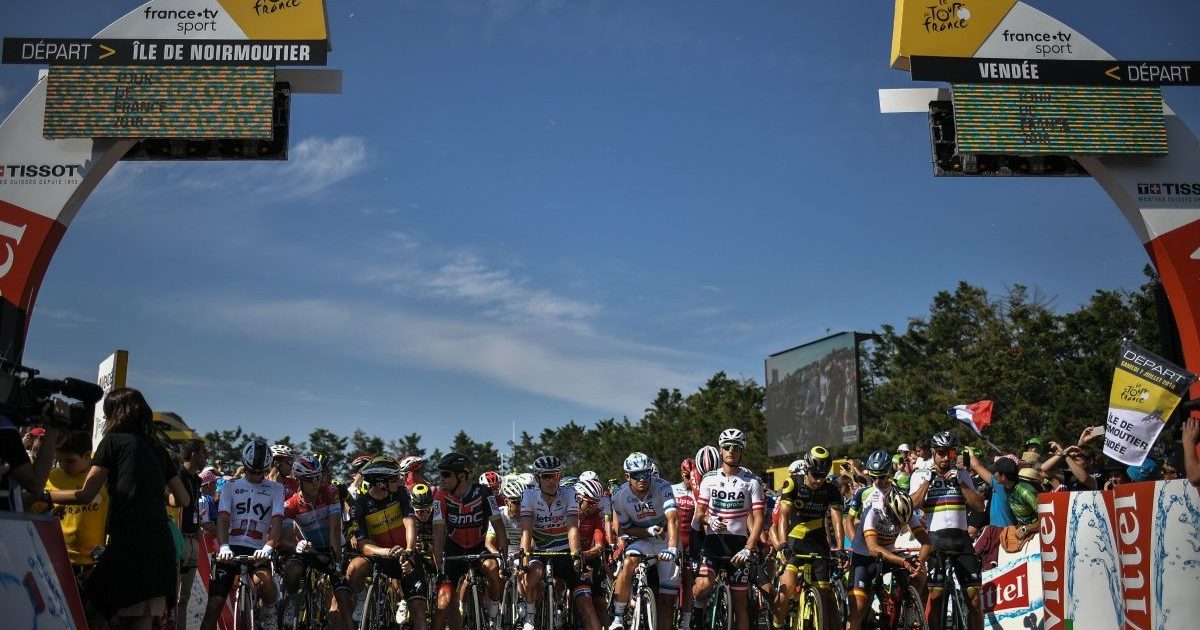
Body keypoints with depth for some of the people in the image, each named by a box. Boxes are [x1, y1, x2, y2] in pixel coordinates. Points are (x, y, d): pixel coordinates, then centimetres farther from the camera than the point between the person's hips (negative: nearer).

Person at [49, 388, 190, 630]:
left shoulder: (113, 441, 3)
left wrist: (44, 496, 11)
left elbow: (86, 495, -2)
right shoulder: (157, 449, 20)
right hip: (161, 547, 6)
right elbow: (182, 499, 21)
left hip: (128, 544, -6)